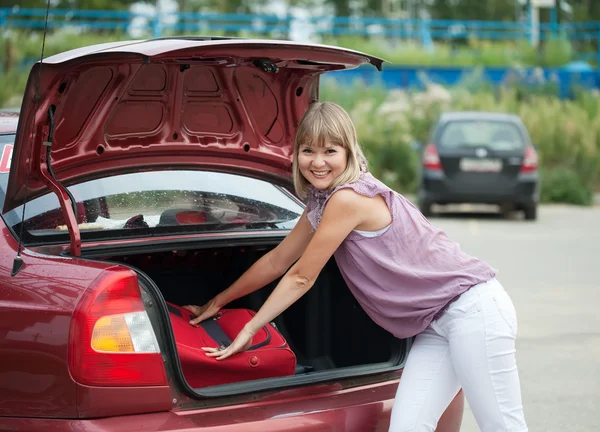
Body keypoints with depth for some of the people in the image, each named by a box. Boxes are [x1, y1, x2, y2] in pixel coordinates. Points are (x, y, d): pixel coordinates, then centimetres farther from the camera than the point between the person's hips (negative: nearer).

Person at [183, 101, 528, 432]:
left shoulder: (349, 198, -16)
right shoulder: (321, 205, 13)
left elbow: (301, 278, -10)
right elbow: (276, 262, 24)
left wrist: (250, 328, 0)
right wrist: (217, 303, 29)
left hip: (471, 308, -9)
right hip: (436, 327, 9)